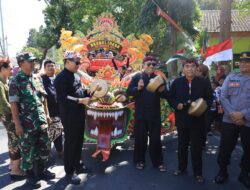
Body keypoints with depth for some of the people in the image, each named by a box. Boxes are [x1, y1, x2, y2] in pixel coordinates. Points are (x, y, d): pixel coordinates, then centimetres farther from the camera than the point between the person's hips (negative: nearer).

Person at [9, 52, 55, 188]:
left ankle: (42, 171, 33)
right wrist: (17, 124, -15)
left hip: (41, 121, 6)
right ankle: (31, 176, 24)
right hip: (26, 124, -6)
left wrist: (46, 114, 13)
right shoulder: (16, 81, -10)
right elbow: (13, 103, -12)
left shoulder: (37, 78, 8)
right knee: (28, 151, 7)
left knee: (44, 148, 14)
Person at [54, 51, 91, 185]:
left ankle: (77, 165, 35)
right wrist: (81, 101, -25)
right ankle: (69, 172, 19)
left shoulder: (76, 76, 11)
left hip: (79, 115, 8)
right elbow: (62, 99, -24)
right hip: (69, 117, -8)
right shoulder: (61, 78, -16)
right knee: (70, 143, 4)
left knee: (78, 142, 18)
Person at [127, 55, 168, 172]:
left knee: (156, 138, 7)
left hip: (154, 114, 2)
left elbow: (166, 96, 5)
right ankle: (139, 161, 24)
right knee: (140, 138, 8)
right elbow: (129, 91, -8)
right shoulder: (137, 77, 0)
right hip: (140, 114, -2)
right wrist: (138, 88, -26)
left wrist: (162, 90, -17)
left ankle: (158, 162, 20)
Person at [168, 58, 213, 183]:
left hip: (197, 120, -1)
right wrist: (176, 105, -12)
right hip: (181, 119, 2)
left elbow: (209, 98, 2)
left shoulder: (204, 82, 1)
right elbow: (170, 97, 6)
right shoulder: (177, 82, 4)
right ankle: (181, 168, 33)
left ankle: (198, 173, 22)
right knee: (182, 145, 15)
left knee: (196, 147, 7)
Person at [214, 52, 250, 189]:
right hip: (229, 120, 1)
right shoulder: (230, 78, 5)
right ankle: (222, 171, 27)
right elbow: (223, 97, 0)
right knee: (225, 148, 7)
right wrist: (232, 114, -13)